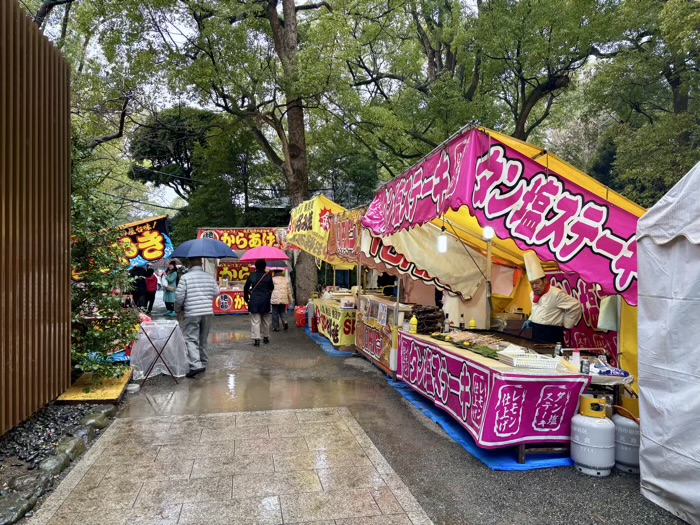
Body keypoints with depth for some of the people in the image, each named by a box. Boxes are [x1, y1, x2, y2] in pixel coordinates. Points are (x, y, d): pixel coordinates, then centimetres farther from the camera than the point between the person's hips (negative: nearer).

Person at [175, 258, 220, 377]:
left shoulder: (185, 277, -7)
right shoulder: (209, 277, 6)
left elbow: (179, 296, -8)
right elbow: (216, 292, 11)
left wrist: (178, 309, 10)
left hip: (191, 314, -5)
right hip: (208, 312, 5)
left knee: (191, 339, -3)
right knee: (203, 340, 16)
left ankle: (195, 365, -16)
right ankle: (203, 363, 25)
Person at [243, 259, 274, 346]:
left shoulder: (252, 275, -3)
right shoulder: (268, 276, -2)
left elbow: (246, 288, 1)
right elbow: (272, 288, 5)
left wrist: (246, 297, 13)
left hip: (254, 301, -1)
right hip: (265, 300, 2)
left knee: (255, 321, 0)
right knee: (265, 320, 16)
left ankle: (256, 339, -7)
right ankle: (266, 337, 26)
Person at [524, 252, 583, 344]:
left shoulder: (556, 294, -16)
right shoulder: (532, 295, 10)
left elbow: (576, 306, -15)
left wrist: (567, 325, -9)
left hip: (551, 334, -7)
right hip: (536, 333, 8)